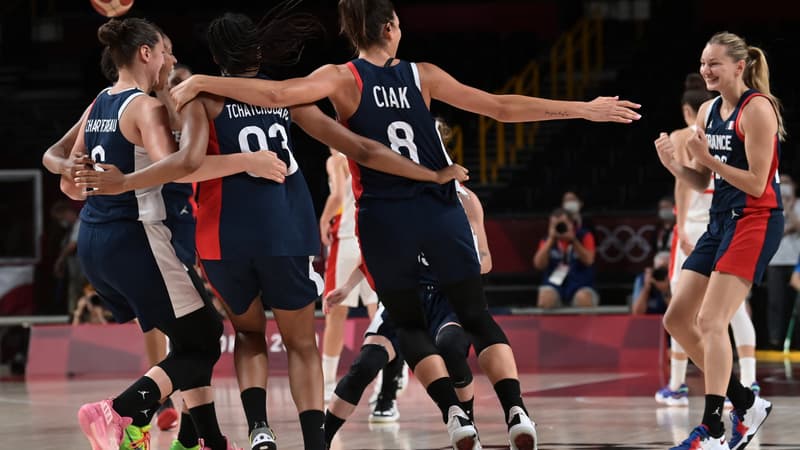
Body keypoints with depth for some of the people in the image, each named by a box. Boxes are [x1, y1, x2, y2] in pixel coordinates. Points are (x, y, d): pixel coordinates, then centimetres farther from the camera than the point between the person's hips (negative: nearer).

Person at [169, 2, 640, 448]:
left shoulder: (344, 79, -3)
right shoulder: (422, 75, 3)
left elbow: (276, 94, -18)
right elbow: (503, 108, 3)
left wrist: (199, 83, -12)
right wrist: (585, 110, 9)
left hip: (385, 219, -1)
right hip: (441, 211, 1)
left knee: (410, 325, 15)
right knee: (478, 318, 10)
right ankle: (516, 409, -12)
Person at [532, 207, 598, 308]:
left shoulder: (584, 236, 3)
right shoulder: (547, 240, 8)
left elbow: (588, 260, -12)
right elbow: (539, 264, -8)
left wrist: (573, 240, -21)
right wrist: (551, 239, -13)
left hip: (580, 284, -1)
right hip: (555, 283, 1)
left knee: (584, 299, -37)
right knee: (545, 298, -35)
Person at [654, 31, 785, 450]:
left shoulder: (757, 109, -13)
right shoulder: (708, 111, 11)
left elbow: (756, 183, -16)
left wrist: (708, 158, -22)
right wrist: (673, 165, -3)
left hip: (754, 221, -9)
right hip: (720, 221, 9)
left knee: (711, 321, -18)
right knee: (677, 319, 6)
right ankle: (745, 403, 15)